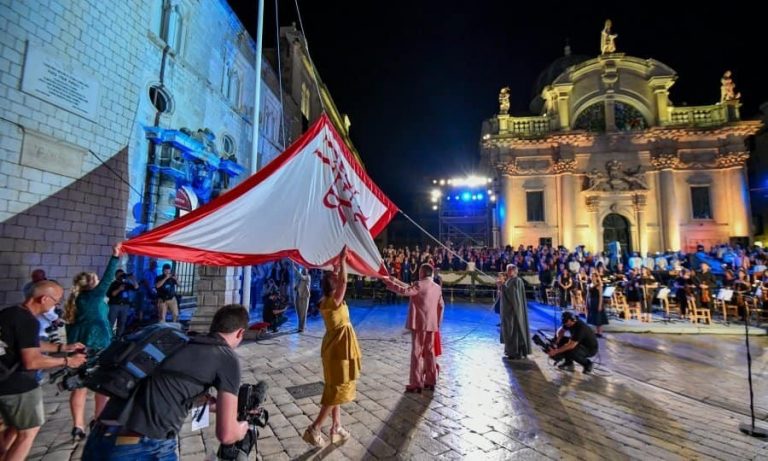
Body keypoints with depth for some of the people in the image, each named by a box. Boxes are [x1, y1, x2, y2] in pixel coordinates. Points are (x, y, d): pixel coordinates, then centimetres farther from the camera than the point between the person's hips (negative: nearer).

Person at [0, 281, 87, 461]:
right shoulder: (28, 321, -25)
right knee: (29, 432, 9)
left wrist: (63, 347, 13)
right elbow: (32, 361, -29)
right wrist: (67, 361, -17)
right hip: (19, 386, -9)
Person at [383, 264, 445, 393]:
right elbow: (441, 306, 14)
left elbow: (405, 291, -22)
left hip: (419, 324, -7)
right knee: (429, 352, 14)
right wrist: (438, 322, 21)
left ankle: (416, 384, 3)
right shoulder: (437, 287, 9)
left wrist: (389, 282, -14)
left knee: (417, 353, -1)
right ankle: (430, 381, 23)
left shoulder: (420, 285, -13)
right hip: (431, 324, 7)